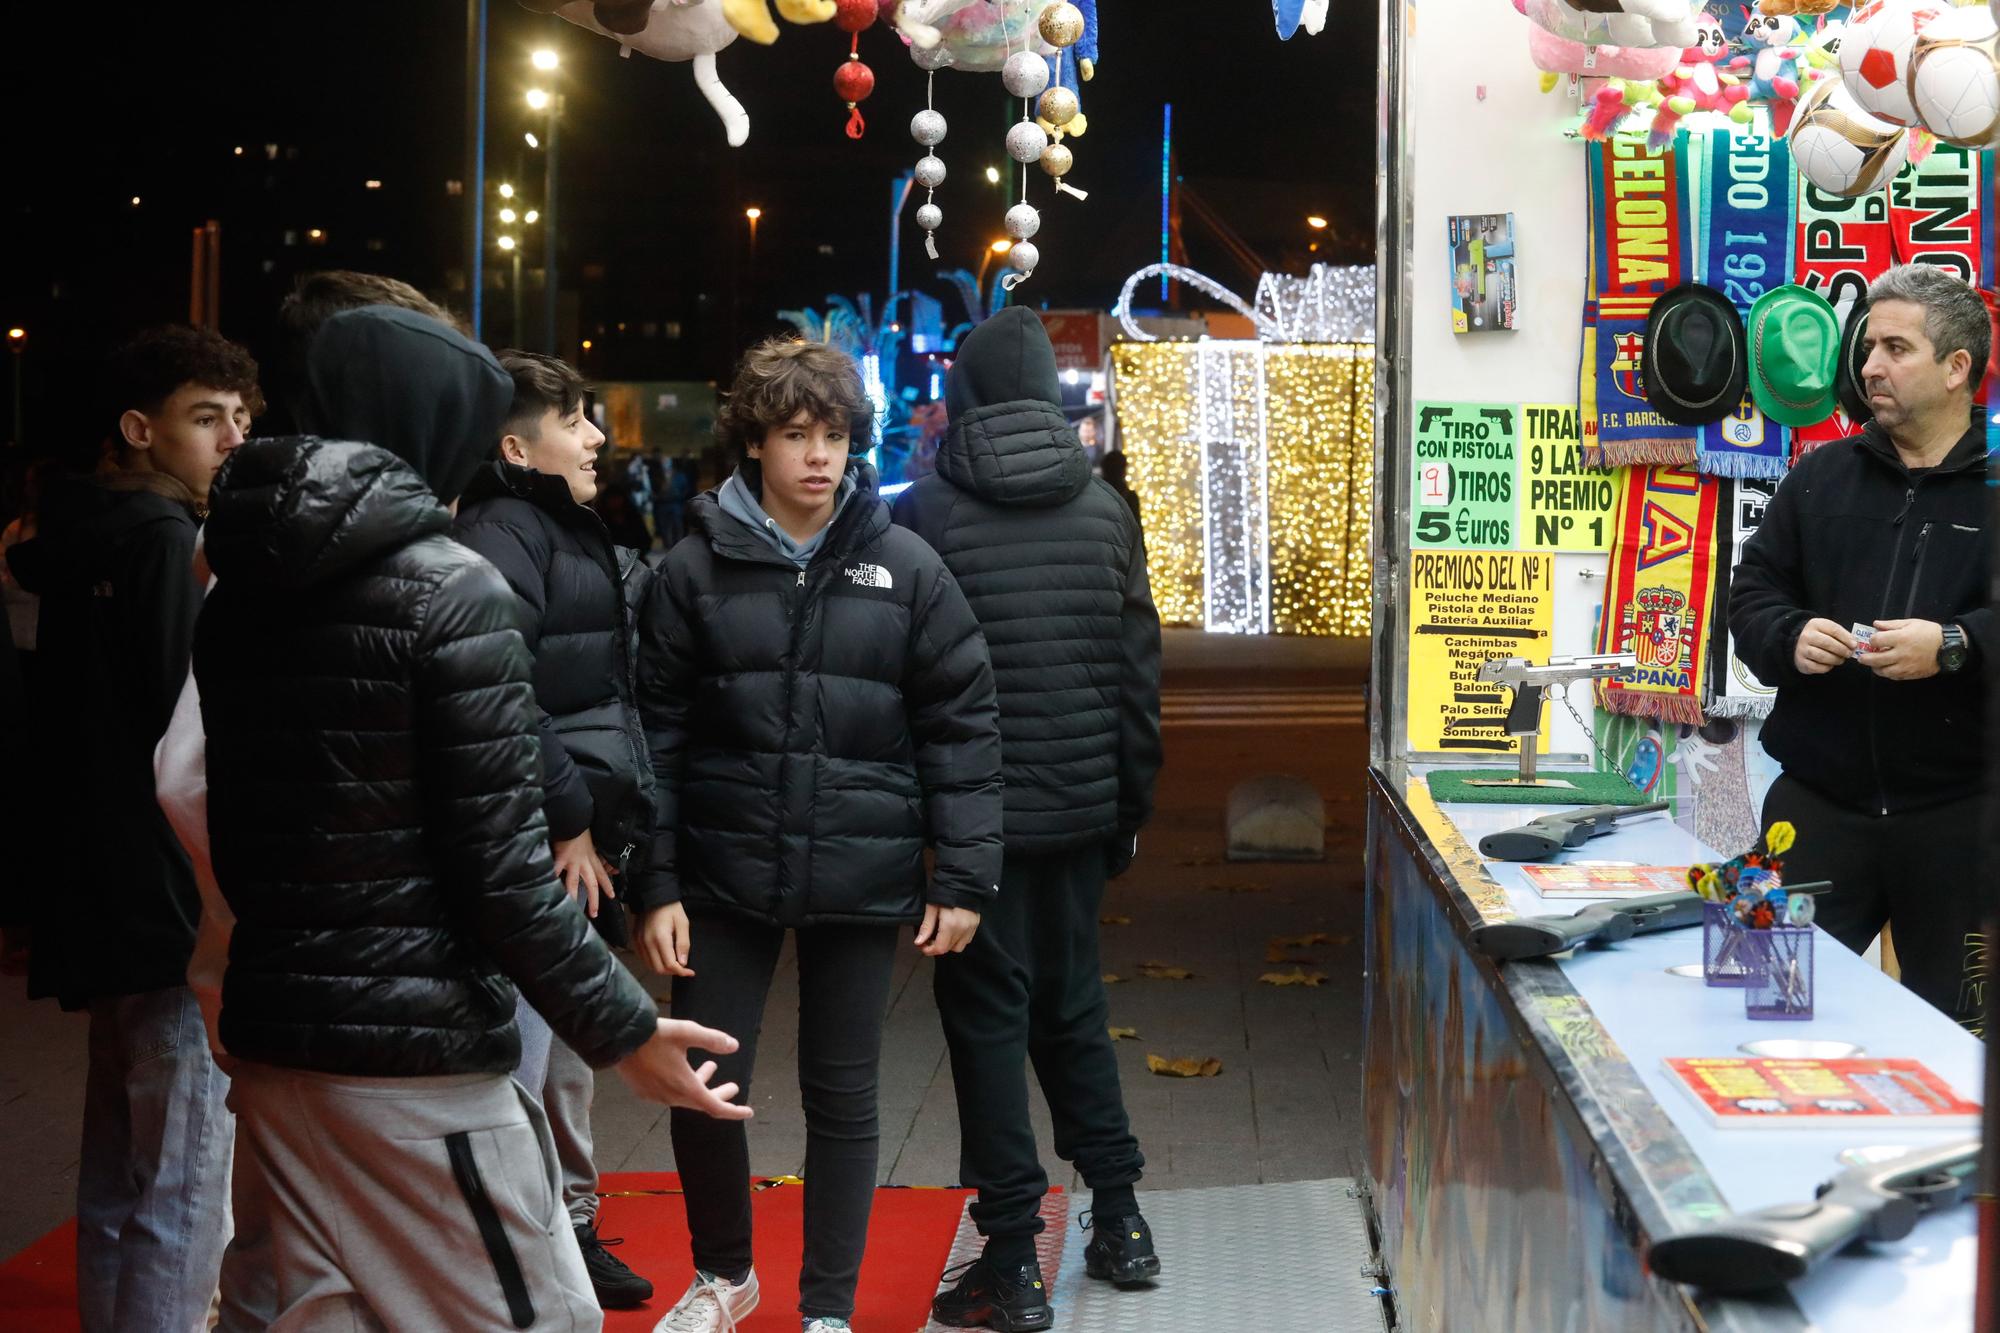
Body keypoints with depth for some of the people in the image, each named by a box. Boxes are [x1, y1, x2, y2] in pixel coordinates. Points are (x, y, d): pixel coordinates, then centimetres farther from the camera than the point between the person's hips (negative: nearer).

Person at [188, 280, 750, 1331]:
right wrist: (626, 1032, -9)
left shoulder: (236, 591, 8)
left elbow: (233, 835, 13)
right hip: (415, 1057, -8)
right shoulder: (448, 587, -14)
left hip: (267, 1041, 8)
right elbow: (499, 867, -17)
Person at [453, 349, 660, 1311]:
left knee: (571, 1052, 20)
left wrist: (610, 820, 13)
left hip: (586, 839, 10)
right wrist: (569, 819, -18)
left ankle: (569, 1226, 34)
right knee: (518, 1060, -6)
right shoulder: (500, 534, -13)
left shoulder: (572, 531, 18)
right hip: (537, 848, -10)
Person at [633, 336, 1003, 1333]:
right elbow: (660, 735, 1)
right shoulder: (696, 569, -1)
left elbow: (962, 727, 0)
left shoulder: (906, 569, -1)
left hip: (863, 878, 0)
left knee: (842, 1099, 9)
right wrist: (655, 885, -3)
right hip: (726, 876, 0)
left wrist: (964, 877, -3)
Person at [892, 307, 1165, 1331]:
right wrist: (1132, 805, 13)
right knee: (1071, 999, 18)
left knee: (987, 1016, 3)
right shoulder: (1105, 510, 2)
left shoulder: (924, 514, -9)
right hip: (1081, 808, 4)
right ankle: (1119, 1224, 23)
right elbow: (1139, 671, 5)